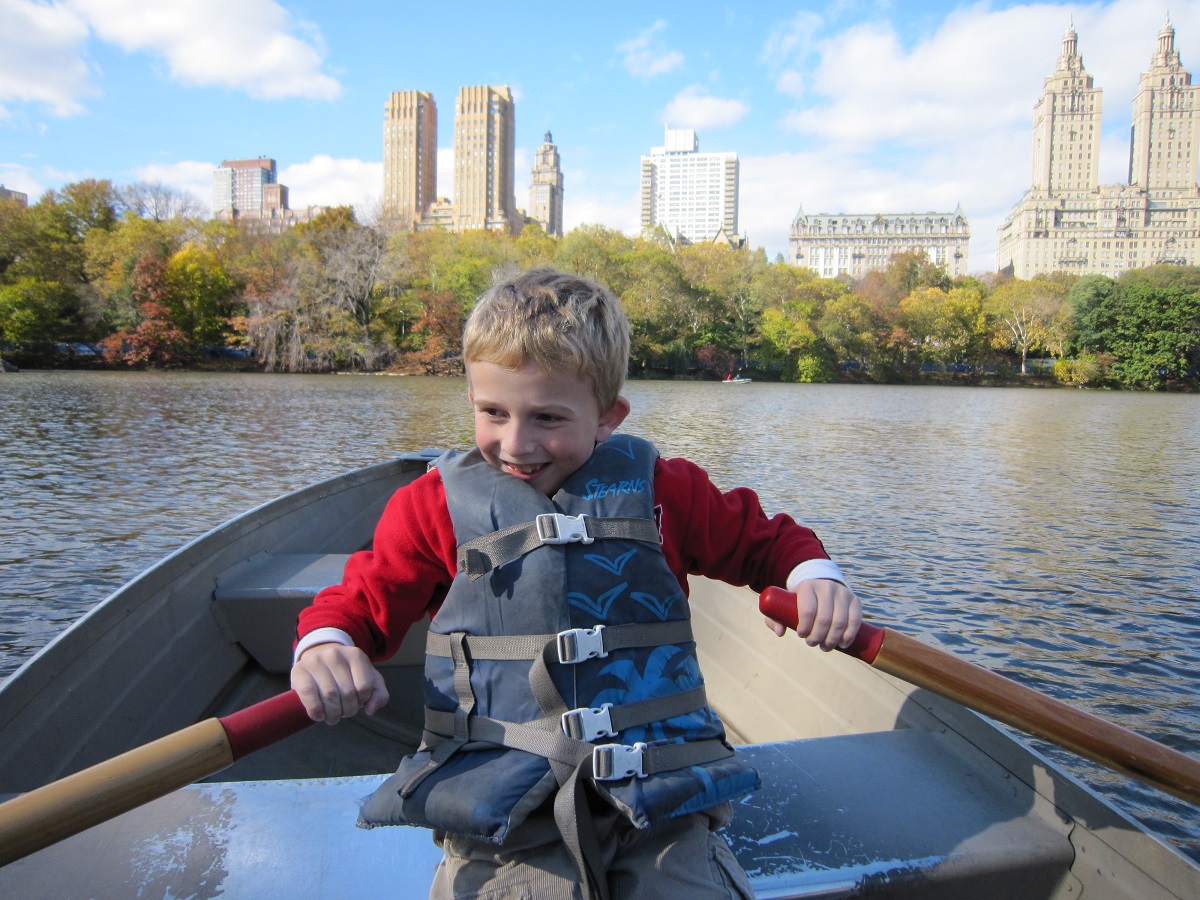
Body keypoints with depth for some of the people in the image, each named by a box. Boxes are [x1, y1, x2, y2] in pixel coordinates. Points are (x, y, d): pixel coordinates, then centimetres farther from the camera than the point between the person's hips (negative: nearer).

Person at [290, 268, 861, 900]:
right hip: (497, 797, -1)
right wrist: (325, 648, -11)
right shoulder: (439, 503, 4)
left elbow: (763, 540, 18)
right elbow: (360, 600, 10)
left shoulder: (662, 489, 6)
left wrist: (814, 574, -2)